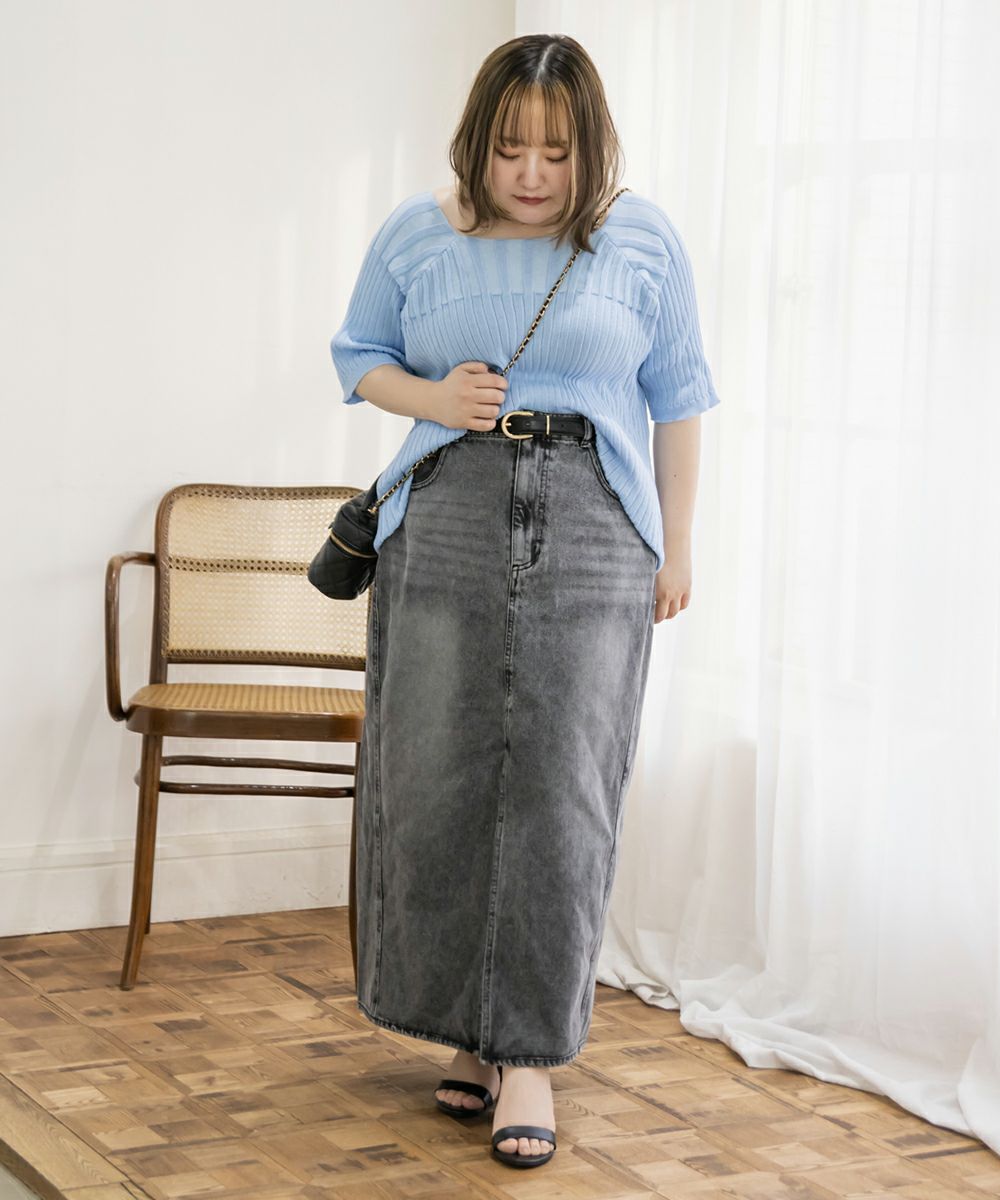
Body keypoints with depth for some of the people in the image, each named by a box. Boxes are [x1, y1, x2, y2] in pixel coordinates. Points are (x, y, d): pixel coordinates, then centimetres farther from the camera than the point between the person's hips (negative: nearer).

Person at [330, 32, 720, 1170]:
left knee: (561, 794, -5)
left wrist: (677, 545, 10)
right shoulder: (416, 234, 4)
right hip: (446, 520, 2)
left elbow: (674, 394, 10)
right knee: (436, 780, 1)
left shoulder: (641, 238, 3)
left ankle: (530, 1052, 4)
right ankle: (474, 1026, 19)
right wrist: (431, 399, -6)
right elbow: (358, 353, 15)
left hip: (593, 533, -1)